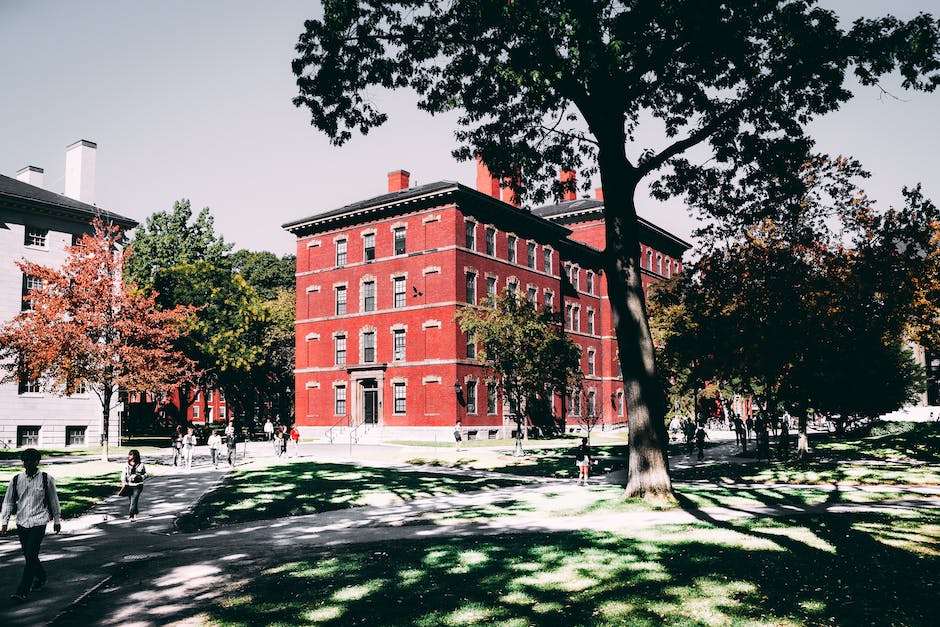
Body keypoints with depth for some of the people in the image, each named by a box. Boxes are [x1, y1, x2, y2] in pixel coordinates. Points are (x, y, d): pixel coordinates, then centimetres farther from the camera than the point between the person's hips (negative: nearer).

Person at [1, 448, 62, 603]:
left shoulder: (46, 479, -3)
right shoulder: (16, 480, 3)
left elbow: (54, 500, 6)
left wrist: (57, 520, 10)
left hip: (38, 522, -4)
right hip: (21, 522, 4)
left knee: (31, 555, -11)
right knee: (28, 555, 13)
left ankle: (22, 591, -7)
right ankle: (41, 576, 38)